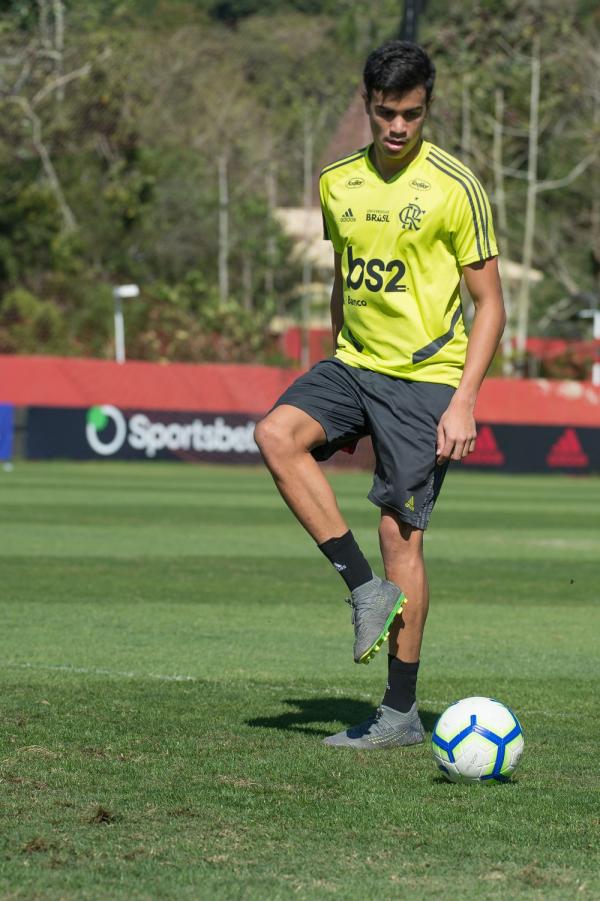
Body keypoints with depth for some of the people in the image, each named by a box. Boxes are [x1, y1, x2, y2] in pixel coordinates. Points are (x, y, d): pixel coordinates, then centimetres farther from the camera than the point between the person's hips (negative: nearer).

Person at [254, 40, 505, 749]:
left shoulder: (455, 186, -8)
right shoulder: (337, 183, 8)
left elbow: (489, 304, -6)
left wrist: (463, 402, -14)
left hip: (425, 377, -5)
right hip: (354, 363, 5)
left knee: (401, 533, -6)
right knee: (277, 433, -22)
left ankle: (401, 713, 1)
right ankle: (365, 588, -14)